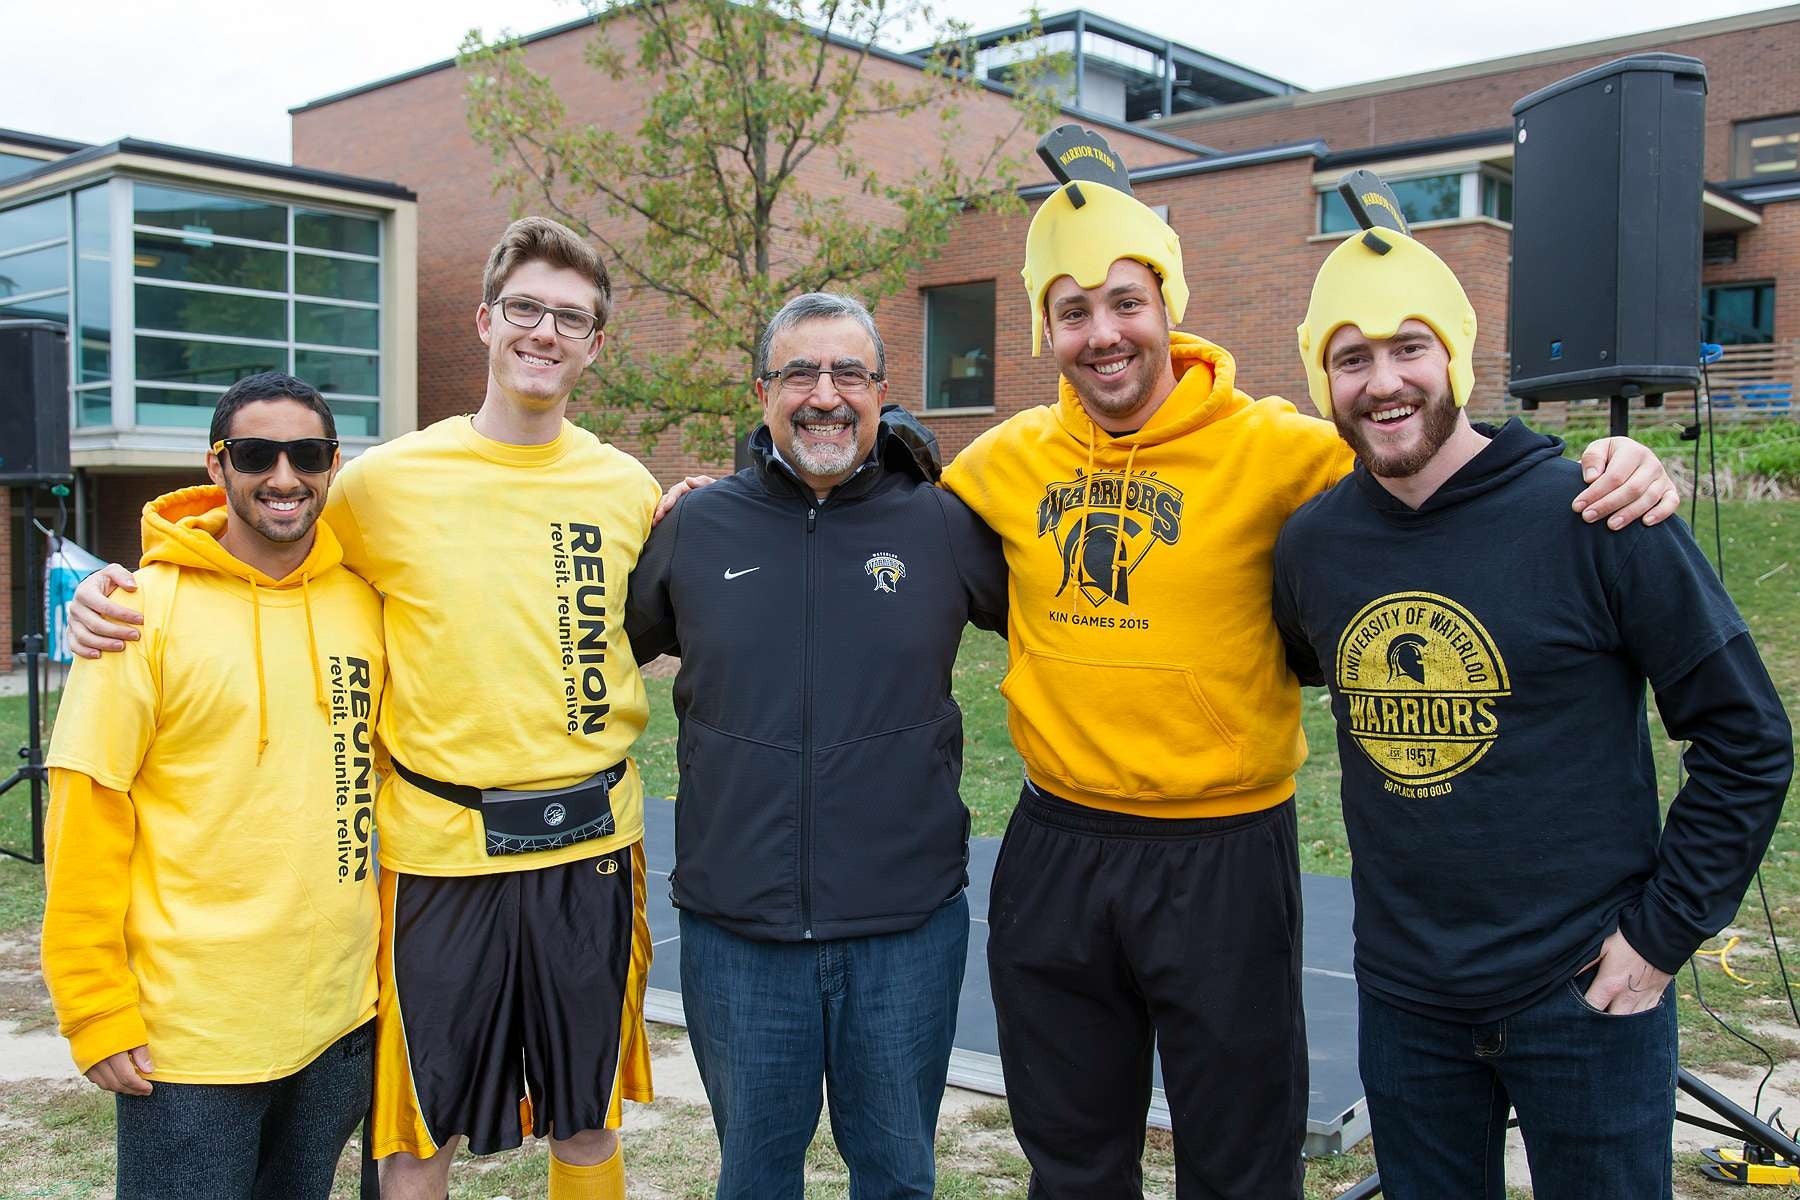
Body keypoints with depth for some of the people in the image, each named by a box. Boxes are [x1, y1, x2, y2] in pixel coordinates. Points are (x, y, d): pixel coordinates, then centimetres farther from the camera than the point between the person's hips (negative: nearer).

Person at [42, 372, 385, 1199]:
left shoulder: (364, 602, 2)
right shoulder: (146, 609, -10)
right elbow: (85, 815, -9)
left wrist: (390, 956, 11)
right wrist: (97, 1012, -10)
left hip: (341, 1018, 4)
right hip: (190, 1032, -4)